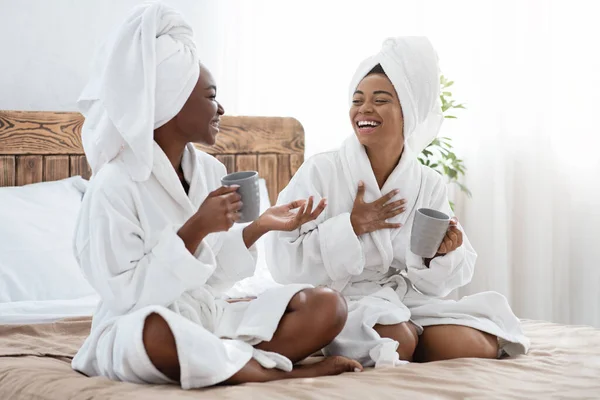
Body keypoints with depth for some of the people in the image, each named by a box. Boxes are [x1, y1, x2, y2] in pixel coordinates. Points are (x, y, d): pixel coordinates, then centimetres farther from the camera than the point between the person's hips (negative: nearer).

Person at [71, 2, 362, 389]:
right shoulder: (115, 184, -14)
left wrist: (257, 228, -5)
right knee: (155, 331, -43)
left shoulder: (210, 170, 7)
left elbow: (213, 277, 10)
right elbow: (126, 295, -17)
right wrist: (195, 230, -23)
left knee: (327, 306, -10)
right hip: (138, 329, -6)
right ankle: (285, 372, -24)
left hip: (210, 317, 7)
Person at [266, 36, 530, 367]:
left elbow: (448, 278, 6)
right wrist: (352, 227, -18)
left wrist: (446, 253, -16)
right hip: (342, 303, -5)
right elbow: (283, 262, -14)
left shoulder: (429, 184, 4)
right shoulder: (320, 172, -8)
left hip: (409, 300, 5)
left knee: (478, 349, -19)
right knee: (400, 339, -34)